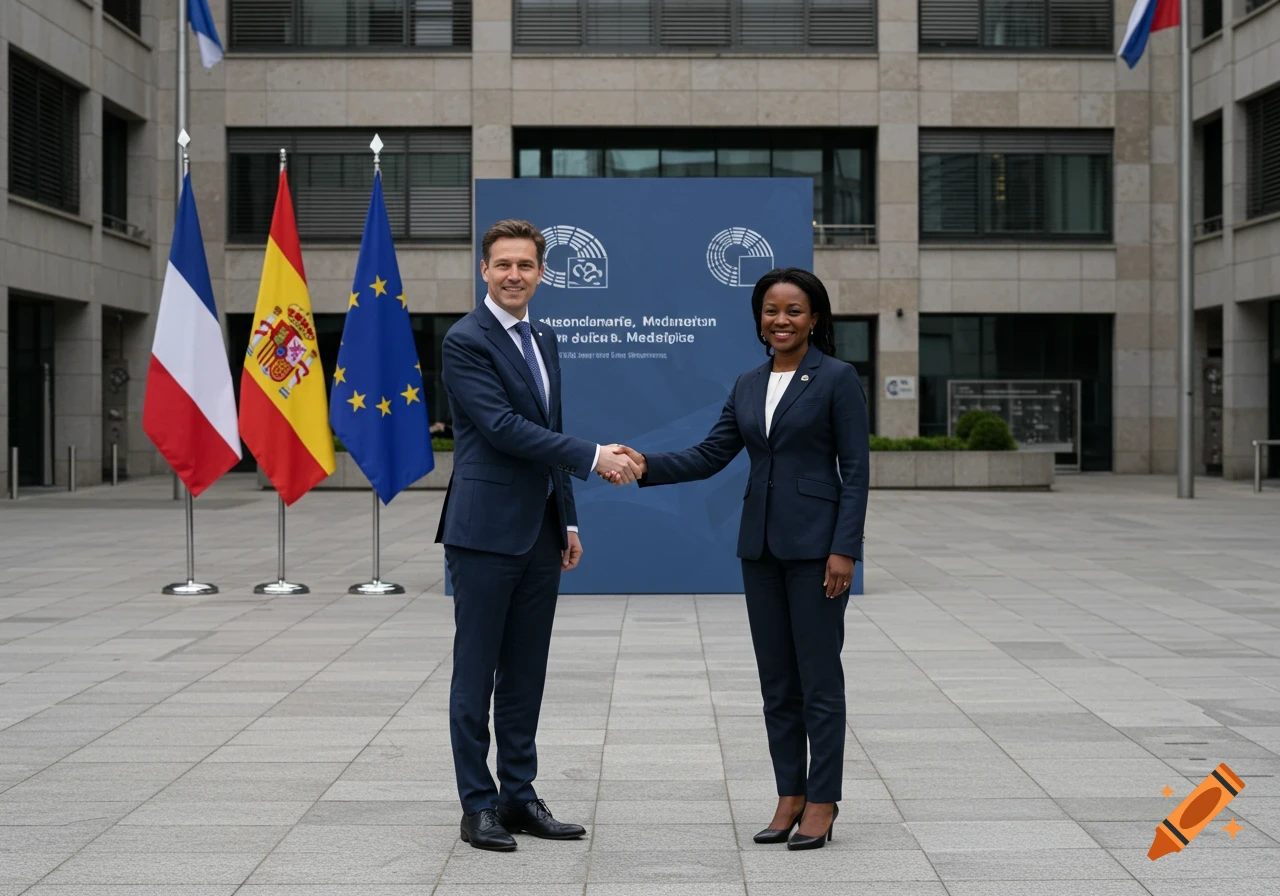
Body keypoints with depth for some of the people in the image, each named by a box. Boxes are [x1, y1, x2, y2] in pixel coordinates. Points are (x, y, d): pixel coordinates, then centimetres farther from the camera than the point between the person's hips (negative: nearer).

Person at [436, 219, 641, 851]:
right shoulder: (465, 341, -10)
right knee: (476, 673, 0)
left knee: (525, 674, 12)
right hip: (486, 531, -7)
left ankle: (519, 796, 19)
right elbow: (503, 427, -19)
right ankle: (478, 805, 7)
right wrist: (594, 458, -20)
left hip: (540, 533, 8)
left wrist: (567, 520, 16)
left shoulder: (543, 340, 15)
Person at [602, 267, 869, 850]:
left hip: (816, 541, -6)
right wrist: (646, 467, -8)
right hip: (760, 541, 6)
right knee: (775, 678, 10)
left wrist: (844, 549, -15)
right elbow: (710, 456, 7)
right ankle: (790, 796, 18)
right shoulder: (748, 386, 11)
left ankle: (822, 801, 8)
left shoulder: (837, 379, -6)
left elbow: (855, 470, -9)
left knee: (818, 676, -1)